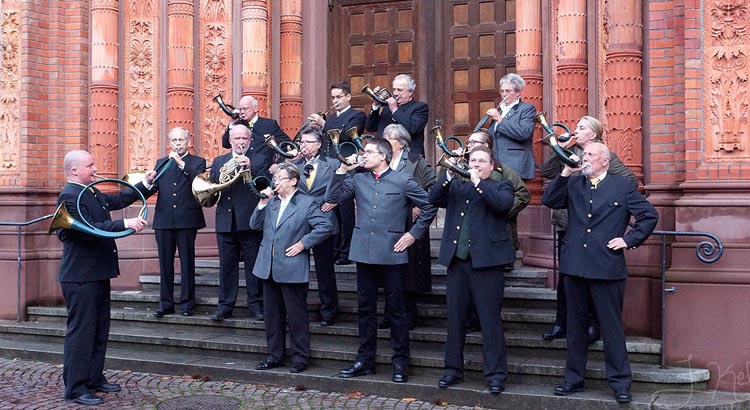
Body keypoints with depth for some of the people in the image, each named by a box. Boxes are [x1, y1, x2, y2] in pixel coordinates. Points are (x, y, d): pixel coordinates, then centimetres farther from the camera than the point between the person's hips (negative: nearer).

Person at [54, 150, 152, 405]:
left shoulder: (91, 192, 12)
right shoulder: (69, 197, -18)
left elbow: (116, 200, 25)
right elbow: (89, 229, -29)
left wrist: (145, 184, 20)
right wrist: (125, 224, -34)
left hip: (98, 273, 10)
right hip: (80, 276, -10)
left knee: (100, 330, 17)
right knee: (81, 331, -4)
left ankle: (94, 379, 28)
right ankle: (75, 389, 3)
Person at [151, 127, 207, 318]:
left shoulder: (197, 162, 6)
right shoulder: (161, 163, 17)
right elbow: (153, 188, 9)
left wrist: (181, 163, -19)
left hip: (187, 218, -3)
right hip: (164, 219, 3)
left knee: (187, 261, 0)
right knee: (165, 262, 5)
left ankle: (187, 303, 7)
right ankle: (165, 303, 12)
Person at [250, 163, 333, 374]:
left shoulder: (307, 203, -6)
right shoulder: (270, 202, 11)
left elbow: (326, 226, -12)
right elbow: (255, 225, 9)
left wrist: (303, 243, -14)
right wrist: (262, 204, -3)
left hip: (292, 269, -6)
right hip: (269, 268, 6)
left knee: (296, 315, 1)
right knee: (273, 315, 13)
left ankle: (300, 358, 10)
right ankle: (274, 356, 23)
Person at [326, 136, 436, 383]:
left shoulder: (403, 181, 0)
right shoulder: (358, 180, 11)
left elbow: (429, 207, 2)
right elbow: (331, 197, 5)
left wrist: (414, 234, -2)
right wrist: (342, 169, 0)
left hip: (392, 254, -4)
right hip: (364, 252, 4)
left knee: (396, 308, 2)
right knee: (366, 308, 10)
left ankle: (400, 362, 10)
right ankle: (365, 360, 19)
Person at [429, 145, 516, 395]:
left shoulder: (501, 186, 5)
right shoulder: (456, 186, 15)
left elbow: (504, 203, -16)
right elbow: (434, 199, 2)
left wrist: (478, 183, -16)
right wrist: (448, 176, -8)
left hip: (486, 261, -4)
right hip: (456, 261, 4)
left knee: (490, 319, -3)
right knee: (455, 317, 11)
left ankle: (496, 374, 3)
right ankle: (453, 369, 21)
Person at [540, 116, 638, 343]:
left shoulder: (606, 156, -4)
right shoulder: (568, 154, 10)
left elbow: (631, 179, -7)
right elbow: (547, 172, 2)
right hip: (566, 224, 5)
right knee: (565, 275, 10)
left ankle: (594, 325, 15)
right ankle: (561, 324, 19)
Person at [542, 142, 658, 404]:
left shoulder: (623, 186, 2)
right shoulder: (573, 183, 11)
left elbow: (649, 215, 2)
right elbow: (549, 201, -1)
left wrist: (629, 240, -5)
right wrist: (565, 172, -6)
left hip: (607, 268, -4)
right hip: (575, 266, 4)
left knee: (612, 326, 2)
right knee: (575, 326, 12)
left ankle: (620, 382, 10)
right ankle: (573, 378, 23)